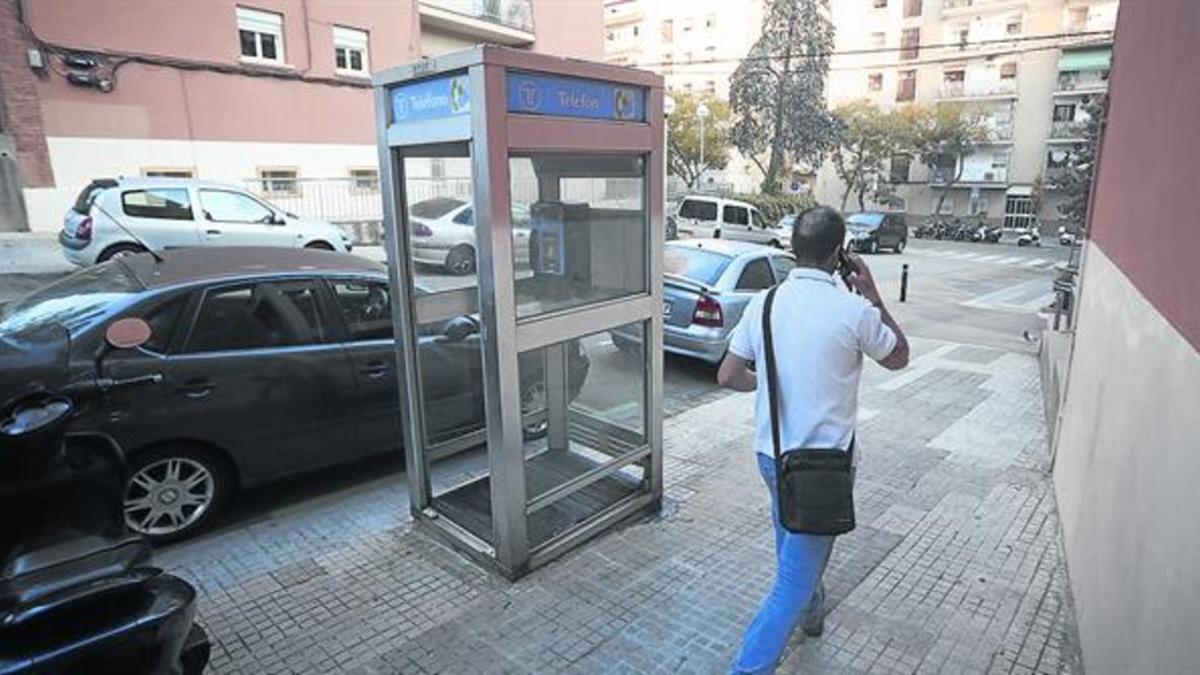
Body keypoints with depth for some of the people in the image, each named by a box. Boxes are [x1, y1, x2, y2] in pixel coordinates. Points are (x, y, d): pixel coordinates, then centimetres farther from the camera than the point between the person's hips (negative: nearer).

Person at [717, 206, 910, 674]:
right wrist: (872, 296, 6)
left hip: (771, 454, 5)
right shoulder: (854, 311, -17)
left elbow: (728, 376, -2)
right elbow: (899, 358, 3)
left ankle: (810, 611, 55)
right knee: (795, 576, 4)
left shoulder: (763, 303, -6)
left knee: (795, 546, 30)